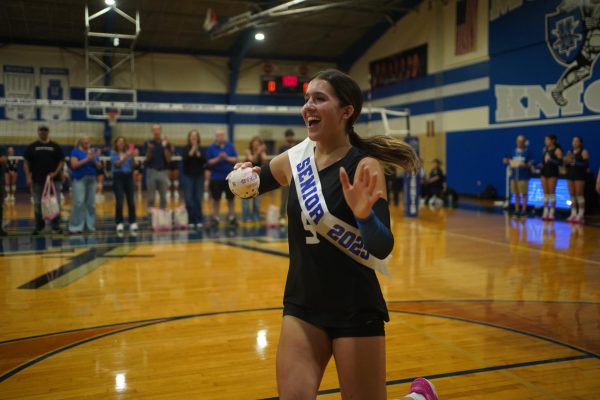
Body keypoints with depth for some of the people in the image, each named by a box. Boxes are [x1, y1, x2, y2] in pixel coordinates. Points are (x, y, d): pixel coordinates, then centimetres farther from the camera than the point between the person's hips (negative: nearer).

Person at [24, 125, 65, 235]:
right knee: (38, 205, 7)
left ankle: (56, 226, 8)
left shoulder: (55, 146, 5)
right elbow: (26, 163, 6)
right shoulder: (32, 147, 7)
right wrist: (28, 177, -3)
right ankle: (38, 226, 18)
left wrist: (55, 173, -11)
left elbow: (61, 161, 3)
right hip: (37, 181, 1)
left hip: (53, 180, -1)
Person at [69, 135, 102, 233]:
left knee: (91, 203, 5)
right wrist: (86, 159, -16)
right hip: (79, 179, -5)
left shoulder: (93, 152, 14)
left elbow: (99, 167, 11)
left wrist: (94, 160, -8)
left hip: (91, 180, 5)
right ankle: (75, 227, -8)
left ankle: (90, 225, 12)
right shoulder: (76, 151, 1)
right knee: (78, 203, -10)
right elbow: (74, 165, -12)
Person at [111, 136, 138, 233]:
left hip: (128, 177, 3)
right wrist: (126, 156, -25)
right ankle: (119, 223, 2)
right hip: (118, 177, -2)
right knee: (119, 202, -6)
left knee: (131, 201, -2)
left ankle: (132, 223, 5)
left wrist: (132, 157, -11)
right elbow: (117, 164, -14)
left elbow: (132, 166, 6)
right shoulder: (113, 153, 1)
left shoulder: (128, 152, 8)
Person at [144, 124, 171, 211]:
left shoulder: (166, 143, 5)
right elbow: (147, 158, -5)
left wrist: (164, 147, -14)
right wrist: (150, 149, -23)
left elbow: (168, 159, -4)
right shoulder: (149, 143, 3)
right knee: (151, 197, 2)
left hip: (163, 172, 1)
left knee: (163, 197, 4)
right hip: (151, 171, -1)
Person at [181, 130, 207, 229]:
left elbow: (204, 161, -6)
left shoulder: (201, 149, 4)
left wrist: (198, 153, -16)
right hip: (188, 176, -1)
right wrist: (192, 150, -19)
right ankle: (191, 221, 5)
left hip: (199, 176, 1)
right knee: (189, 199, -2)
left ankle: (199, 221, 5)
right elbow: (185, 159, -15)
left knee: (198, 199, 0)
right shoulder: (186, 148, 1)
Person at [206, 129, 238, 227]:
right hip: (216, 177, -1)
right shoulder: (211, 147, -1)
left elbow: (235, 159, 2)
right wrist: (218, 158, -18)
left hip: (230, 177, 1)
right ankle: (215, 218, 16)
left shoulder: (230, 146, 3)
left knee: (230, 198, 8)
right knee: (216, 199, 6)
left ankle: (232, 218, 16)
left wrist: (227, 158, -15)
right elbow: (209, 162, -3)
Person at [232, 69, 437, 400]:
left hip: (356, 310, -4)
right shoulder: (295, 158, -1)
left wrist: (364, 214, -44)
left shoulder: (364, 166, -15)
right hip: (302, 304, 4)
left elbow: (382, 248, -23)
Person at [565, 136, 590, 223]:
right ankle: (573, 214, 10)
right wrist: (567, 161, -4)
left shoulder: (584, 152, -3)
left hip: (580, 176, -6)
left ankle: (580, 215, -6)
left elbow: (586, 164, -13)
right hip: (570, 175, 7)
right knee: (572, 195, 6)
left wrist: (575, 162, -21)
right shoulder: (569, 152, 16)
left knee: (579, 195, -8)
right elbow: (566, 164, 18)